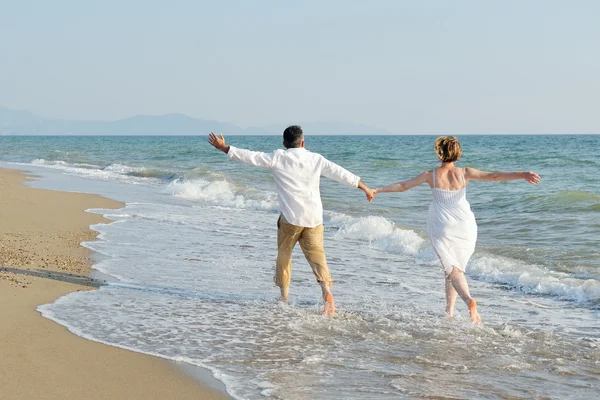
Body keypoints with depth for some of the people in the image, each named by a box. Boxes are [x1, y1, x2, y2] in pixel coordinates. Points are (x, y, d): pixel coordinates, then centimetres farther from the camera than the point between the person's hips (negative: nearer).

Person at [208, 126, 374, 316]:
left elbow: (250, 157, 1)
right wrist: (365, 188, 20)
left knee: (284, 253, 15)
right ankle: (326, 290, -20)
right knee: (316, 254, 2)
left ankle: (284, 295, 17)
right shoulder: (316, 159, 8)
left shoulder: (278, 157, 1)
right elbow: (342, 174, 10)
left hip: (290, 216, -2)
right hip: (314, 217, 2)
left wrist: (224, 148, 11)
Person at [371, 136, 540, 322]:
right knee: (454, 268, 17)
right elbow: (494, 176, -13)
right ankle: (450, 311, 20)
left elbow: (402, 185, 3)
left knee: (453, 269, -3)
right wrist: (521, 175, -14)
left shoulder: (431, 175, -5)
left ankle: (469, 299, -30)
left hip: (441, 228, -2)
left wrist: (378, 190, 15)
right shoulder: (465, 173, -5)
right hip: (464, 226, 2)